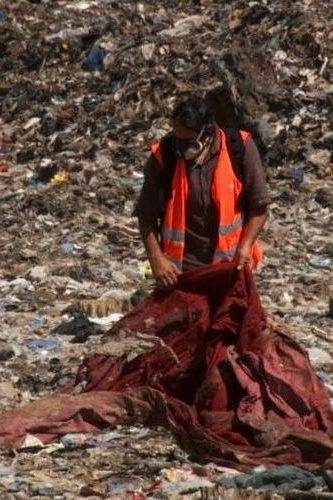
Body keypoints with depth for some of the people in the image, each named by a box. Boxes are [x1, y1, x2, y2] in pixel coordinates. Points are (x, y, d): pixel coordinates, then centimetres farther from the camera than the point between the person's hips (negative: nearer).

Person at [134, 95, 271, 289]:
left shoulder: (240, 149, -16)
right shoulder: (164, 155, -15)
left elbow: (259, 206, -5)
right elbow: (147, 215, -6)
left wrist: (245, 247, -16)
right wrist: (157, 259, -16)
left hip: (230, 263, 0)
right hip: (181, 268, 0)